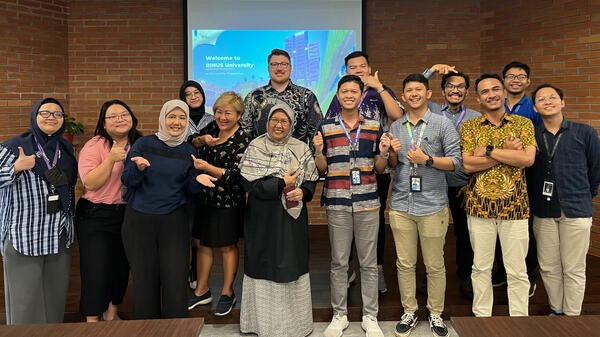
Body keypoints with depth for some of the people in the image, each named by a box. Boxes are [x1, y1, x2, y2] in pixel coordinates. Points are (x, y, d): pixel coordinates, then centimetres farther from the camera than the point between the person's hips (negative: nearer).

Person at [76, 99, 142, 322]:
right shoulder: (94, 146, -10)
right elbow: (90, 183, -18)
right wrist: (111, 159, -27)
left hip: (128, 214, 5)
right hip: (96, 217, -5)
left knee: (122, 267, 14)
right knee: (96, 270, -2)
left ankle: (111, 314, 35)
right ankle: (92, 321, 16)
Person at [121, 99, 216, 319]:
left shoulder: (189, 152, 6)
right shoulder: (144, 144, -1)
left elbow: (189, 190, 8)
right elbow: (127, 181, -2)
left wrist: (198, 180, -13)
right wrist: (138, 168, -22)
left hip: (174, 221, 1)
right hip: (139, 220, -1)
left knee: (175, 282, -2)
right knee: (145, 280, 8)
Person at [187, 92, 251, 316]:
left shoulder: (242, 141, -15)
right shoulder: (213, 128, 4)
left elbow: (234, 175, -22)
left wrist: (206, 166, -34)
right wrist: (202, 140, -9)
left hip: (228, 202, -6)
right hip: (204, 197, 7)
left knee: (227, 247, 8)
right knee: (202, 244, 15)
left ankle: (227, 293, 25)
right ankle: (201, 291, 30)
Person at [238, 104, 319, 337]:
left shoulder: (301, 149, 6)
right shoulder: (255, 148, -2)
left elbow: (311, 180, 8)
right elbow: (250, 183, -11)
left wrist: (303, 192, -12)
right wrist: (281, 183, -14)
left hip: (293, 218, 2)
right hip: (263, 220, -2)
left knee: (293, 268, 7)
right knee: (266, 267, 4)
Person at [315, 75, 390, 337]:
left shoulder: (374, 127, 6)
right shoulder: (326, 127, 3)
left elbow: (379, 168, 9)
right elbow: (321, 169, 6)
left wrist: (383, 152, -10)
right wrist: (318, 151, -13)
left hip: (368, 202, 1)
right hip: (337, 203, 0)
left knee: (369, 263, 8)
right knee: (339, 263, 8)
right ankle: (339, 316, 22)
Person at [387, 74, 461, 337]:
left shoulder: (443, 124, 0)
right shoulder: (395, 127, 11)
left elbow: (455, 162, -5)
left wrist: (427, 159, -17)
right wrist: (393, 154, -6)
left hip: (432, 205, -3)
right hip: (401, 205, 3)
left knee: (435, 265, 6)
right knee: (405, 263, 10)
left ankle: (436, 314, 23)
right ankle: (409, 311, 24)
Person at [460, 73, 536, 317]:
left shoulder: (523, 124, 2)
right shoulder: (469, 127, 3)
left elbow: (528, 159, -14)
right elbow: (467, 164, -10)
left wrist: (489, 150, -14)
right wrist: (507, 152, -14)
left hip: (514, 206, 0)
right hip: (479, 206, 1)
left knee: (517, 271, 7)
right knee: (481, 267, 11)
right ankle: (482, 318, 26)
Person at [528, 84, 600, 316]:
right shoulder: (531, 136, 2)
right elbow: (525, 170, 9)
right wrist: (535, 199, 8)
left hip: (576, 211, -2)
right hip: (543, 212, 2)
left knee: (574, 270, 5)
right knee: (548, 267, 11)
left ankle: (572, 316, 19)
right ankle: (555, 310, 29)